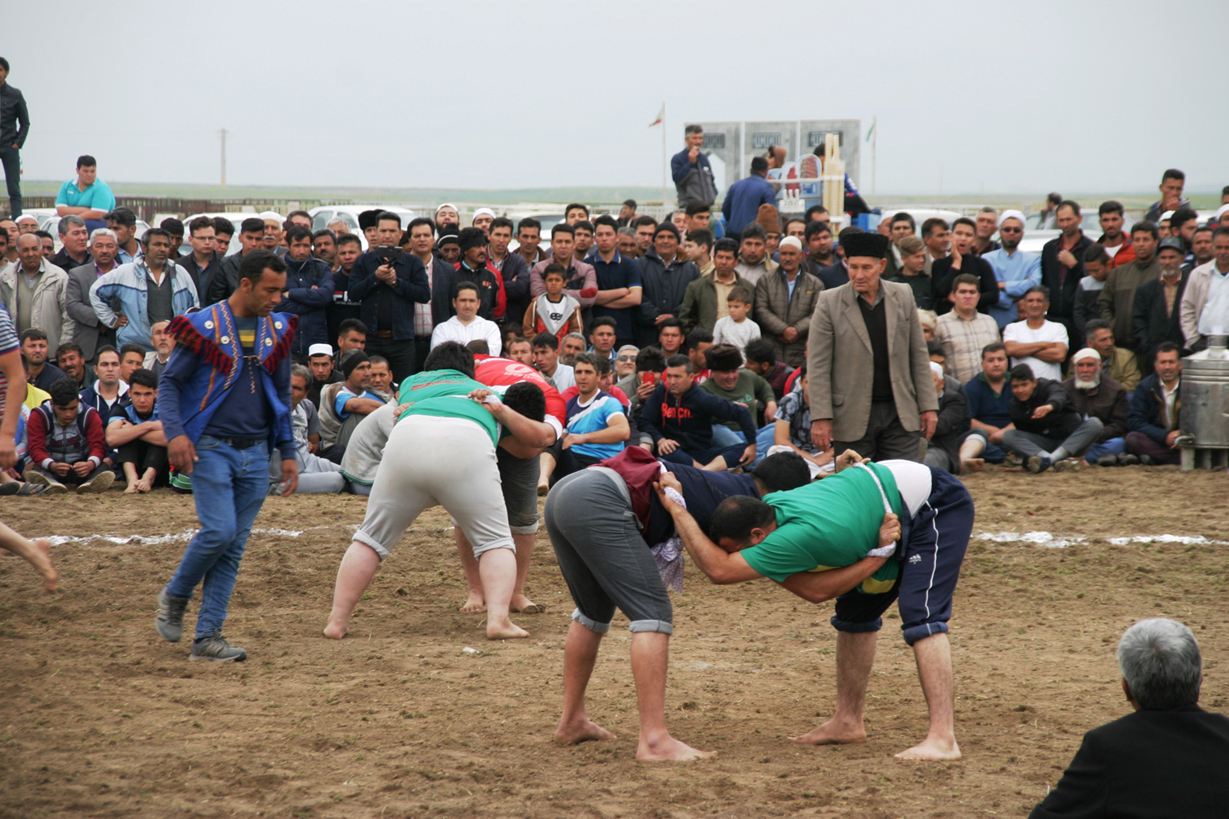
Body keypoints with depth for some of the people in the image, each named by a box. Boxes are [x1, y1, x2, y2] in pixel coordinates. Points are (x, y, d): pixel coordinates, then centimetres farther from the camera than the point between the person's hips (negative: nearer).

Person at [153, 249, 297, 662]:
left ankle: (208, 635, 5)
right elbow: (169, 381, -3)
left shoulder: (277, 331, 8)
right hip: (211, 447, -5)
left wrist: (288, 452, 14)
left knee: (234, 545, 2)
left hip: (256, 453, 5)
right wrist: (174, 432, -17)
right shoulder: (205, 326, -7)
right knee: (219, 531, -16)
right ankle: (174, 596, 10)